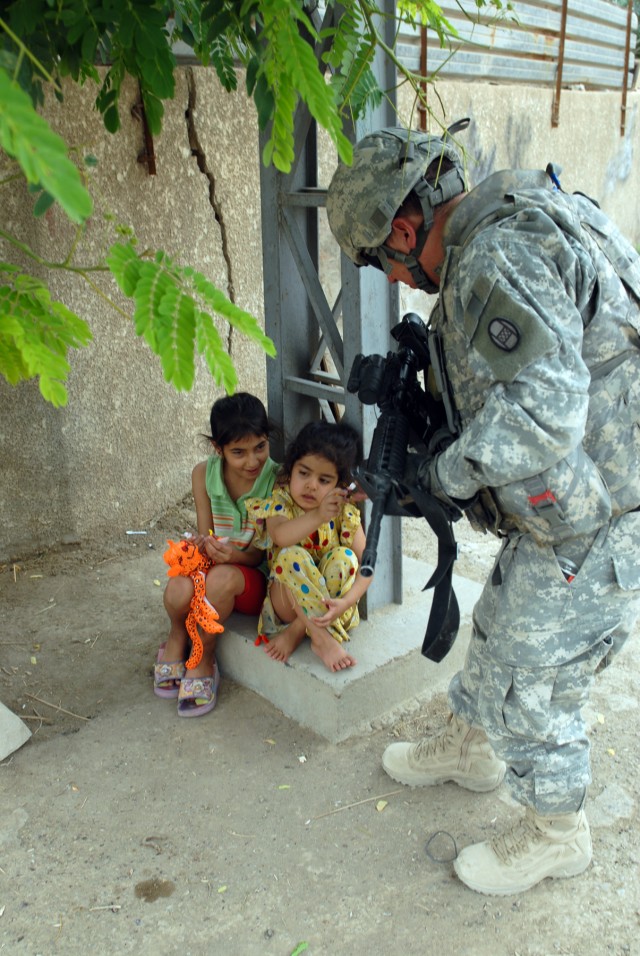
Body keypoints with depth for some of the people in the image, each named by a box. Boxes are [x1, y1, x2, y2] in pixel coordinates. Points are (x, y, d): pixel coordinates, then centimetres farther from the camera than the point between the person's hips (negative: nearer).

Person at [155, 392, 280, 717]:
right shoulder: (204, 474, -6)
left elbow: (260, 552, -13)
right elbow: (205, 535, -2)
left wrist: (233, 555, -36)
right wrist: (204, 546, -27)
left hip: (256, 577, -2)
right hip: (213, 566, 3)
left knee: (222, 577, -37)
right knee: (180, 588, -32)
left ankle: (203, 660, -10)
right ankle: (178, 637, 6)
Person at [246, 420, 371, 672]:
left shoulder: (343, 512, -5)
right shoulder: (279, 504, -8)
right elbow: (280, 536, -33)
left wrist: (346, 601, -29)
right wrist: (317, 516, -46)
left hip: (329, 605, 2)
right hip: (288, 602, -1)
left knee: (344, 556, -27)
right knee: (291, 556, -30)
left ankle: (296, 632, -20)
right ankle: (322, 638, -28)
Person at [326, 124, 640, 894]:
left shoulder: (500, 255, -24)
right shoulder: (514, 232, 11)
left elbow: (540, 412, -33)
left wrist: (446, 472, -18)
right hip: (573, 510, 10)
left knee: (530, 684, 7)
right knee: (499, 631, 25)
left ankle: (556, 836, 32)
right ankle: (469, 750, 50)